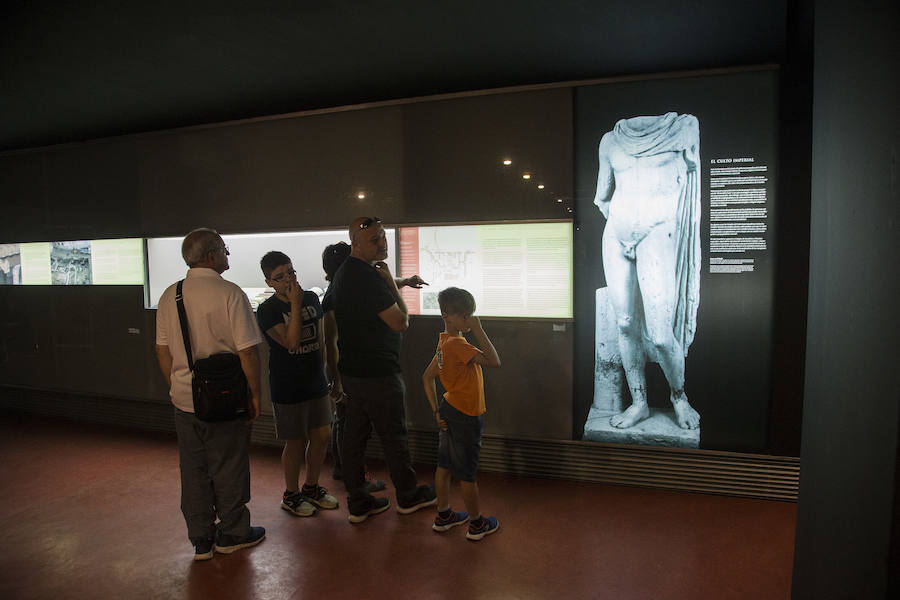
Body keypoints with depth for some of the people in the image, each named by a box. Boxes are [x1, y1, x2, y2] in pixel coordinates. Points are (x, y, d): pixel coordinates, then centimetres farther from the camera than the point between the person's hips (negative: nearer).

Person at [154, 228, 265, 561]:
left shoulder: (169, 296, 4)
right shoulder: (229, 293, -16)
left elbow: (162, 349, 10)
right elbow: (247, 350, -18)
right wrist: (255, 394, -8)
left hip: (184, 400, 6)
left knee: (193, 470, 15)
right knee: (228, 469, 10)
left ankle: (201, 540, 28)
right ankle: (232, 534, 27)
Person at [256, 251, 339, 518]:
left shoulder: (311, 298, 4)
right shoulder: (267, 310, -12)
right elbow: (291, 341, -24)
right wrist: (295, 306, -23)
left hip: (316, 383, 6)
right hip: (287, 388, -5)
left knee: (321, 436, 11)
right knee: (296, 442, 5)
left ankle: (312, 487, 32)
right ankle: (291, 494, 27)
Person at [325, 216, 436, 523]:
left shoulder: (344, 273, 10)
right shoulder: (367, 277, -23)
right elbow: (401, 321, -19)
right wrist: (390, 281, -12)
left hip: (351, 369, 10)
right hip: (377, 374, -9)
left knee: (353, 435, 13)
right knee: (393, 435, 8)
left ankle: (358, 503, 26)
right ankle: (408, 496, 27)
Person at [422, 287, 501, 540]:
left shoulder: (445, 343, 4)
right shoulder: (457, 344, -25)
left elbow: (427, 378, 11)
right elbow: (493, 361, -33)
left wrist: (436, 411, 10)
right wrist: (478, 330, -28)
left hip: (449, 413, 9)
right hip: (466, 418, -9)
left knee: (444, 466, 19)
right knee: (467, 474, 6)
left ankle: (443, 516, 34)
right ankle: (477, 524, 23)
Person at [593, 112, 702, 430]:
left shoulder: (684, 127, 6)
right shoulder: (610, 140, 15)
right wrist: (617, 216, 12)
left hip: (658, 232, -4)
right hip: (617, 234, 4)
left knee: (660, 334, -9)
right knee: (625, 325, 3)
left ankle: (679, 397, 18)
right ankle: (639, 402, 18)